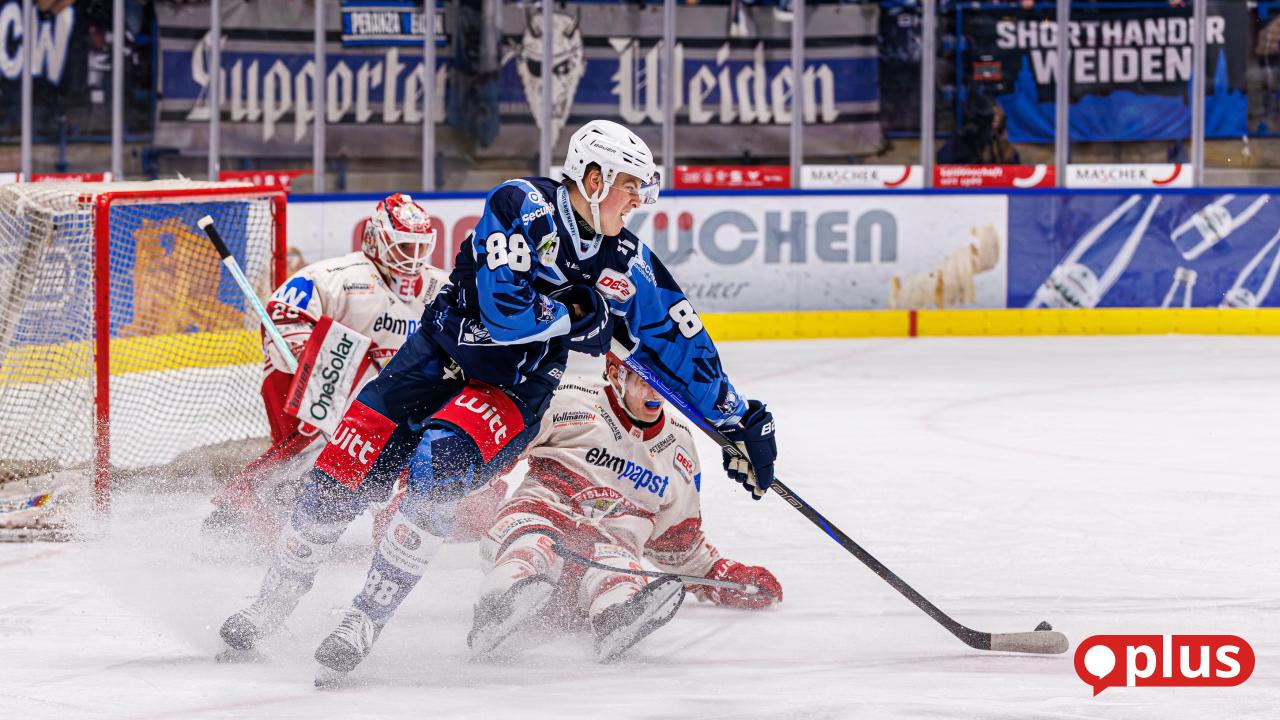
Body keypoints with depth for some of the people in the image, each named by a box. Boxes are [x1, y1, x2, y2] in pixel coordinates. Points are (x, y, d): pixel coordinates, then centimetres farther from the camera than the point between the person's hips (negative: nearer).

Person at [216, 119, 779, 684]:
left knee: (440, 460, -29)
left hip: (512, 392, 1)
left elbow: (678, 345, 3)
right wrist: (578, 315, -15)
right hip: (438, 356, -1)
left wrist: (740, 422, 3)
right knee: (344, 471, -9)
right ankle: (275, 600, 12)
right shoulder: (523, 206, -18)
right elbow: (505, 308, -28)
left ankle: (366, 619, -24)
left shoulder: (627, 265, -4)